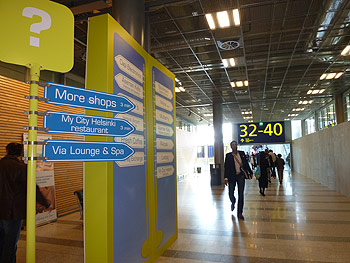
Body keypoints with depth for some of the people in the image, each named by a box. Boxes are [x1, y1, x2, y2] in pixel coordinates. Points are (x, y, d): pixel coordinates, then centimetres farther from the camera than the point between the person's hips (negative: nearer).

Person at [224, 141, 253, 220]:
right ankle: (233, 203, 39)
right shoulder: (228, 155, -2)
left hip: (241, 175, 2)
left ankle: (240, 213, 11)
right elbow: (226, 167, -4)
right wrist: (226, 178, -10)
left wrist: (250, 172, 11)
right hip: (232, 176, -2)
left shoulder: (242, 153, 6)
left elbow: (246, 163, 13)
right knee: (231, 194, 3)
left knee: (241, 194, 2)